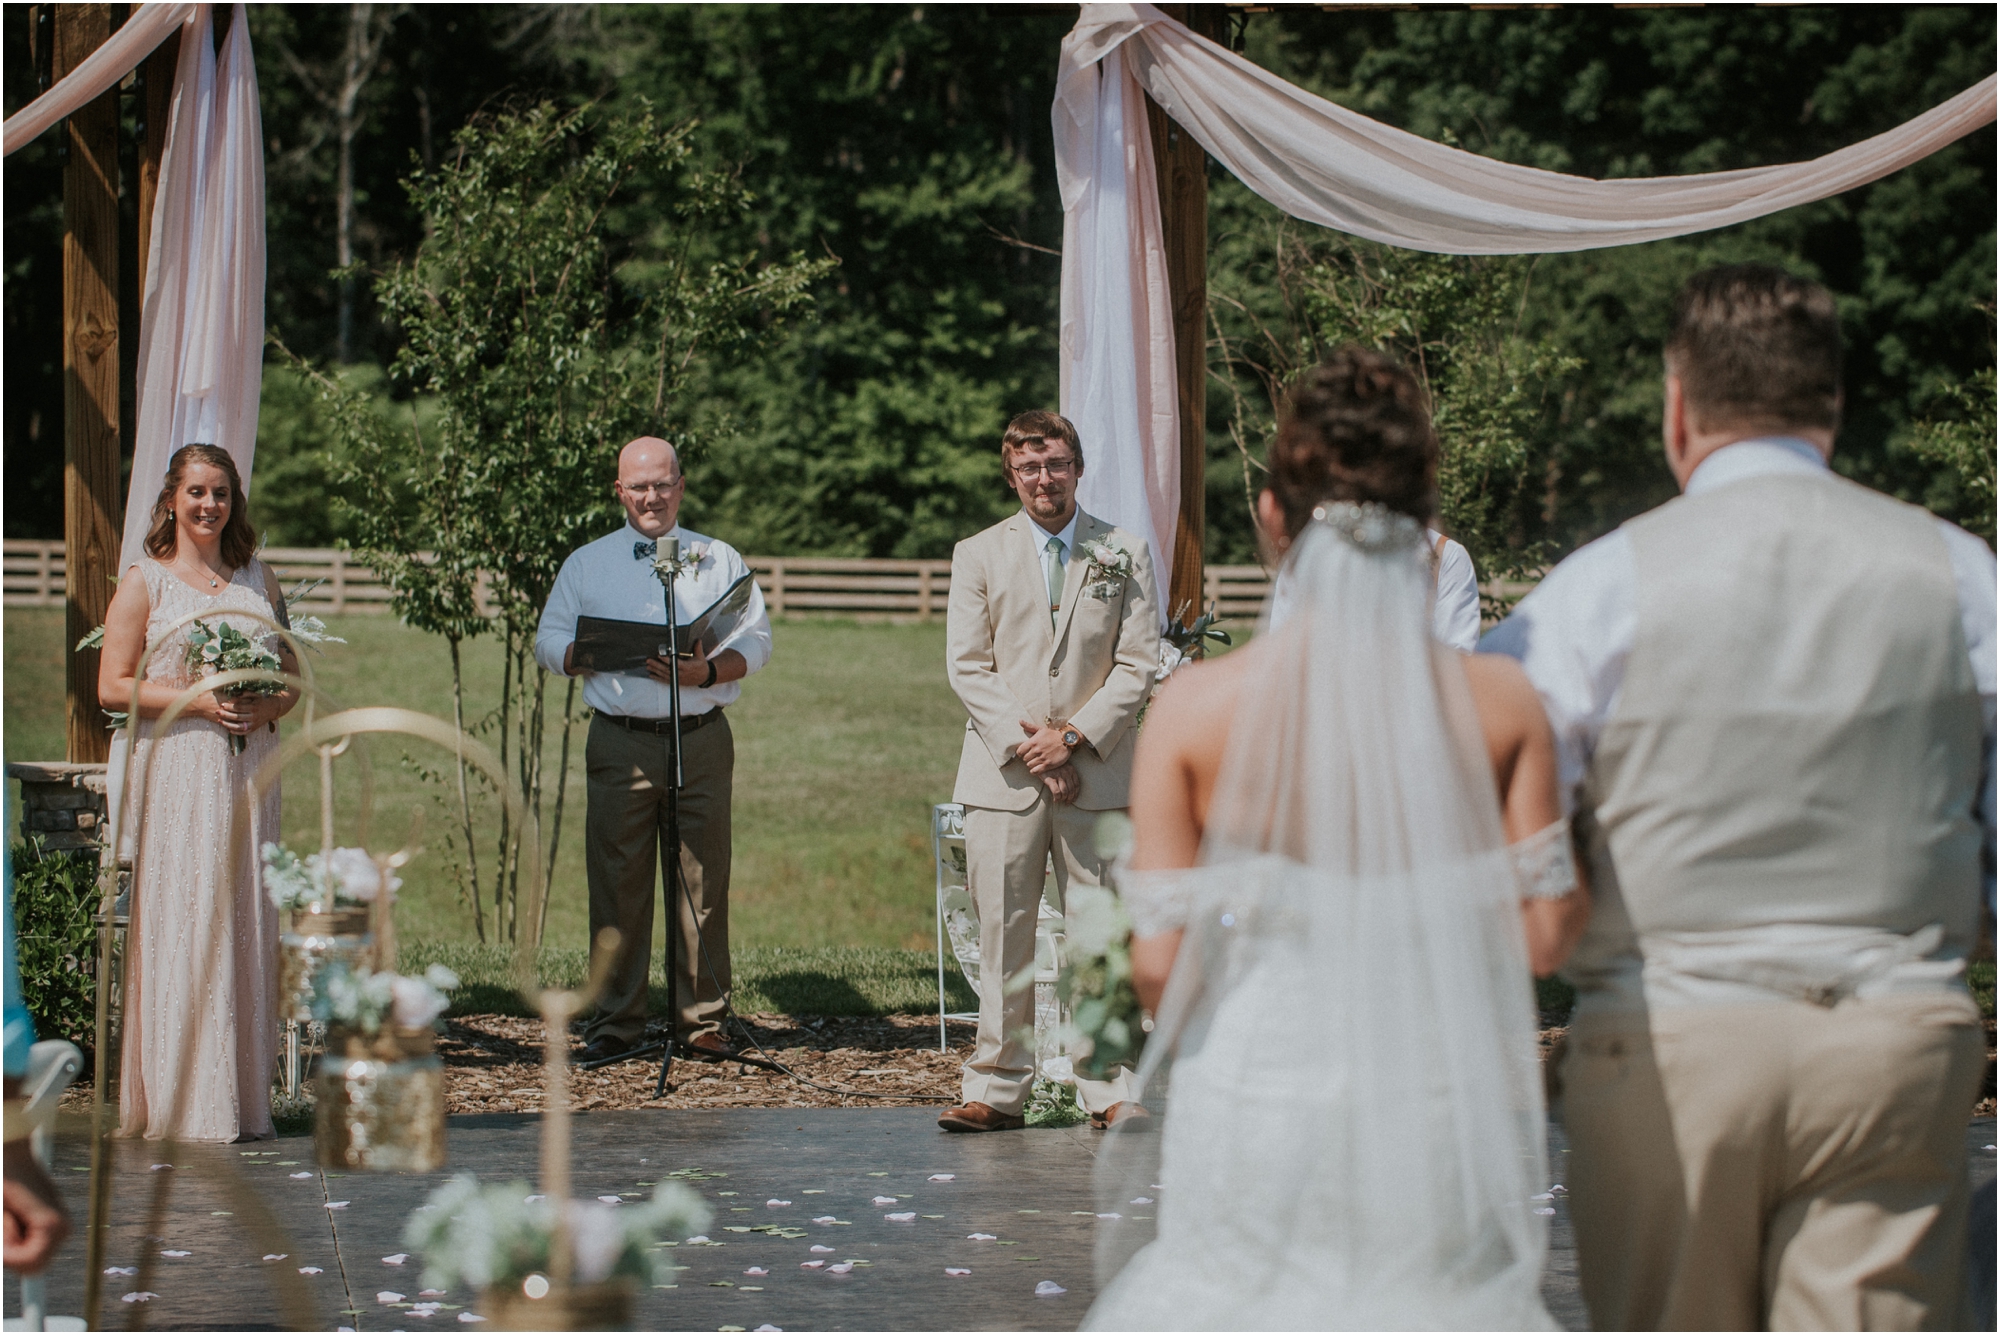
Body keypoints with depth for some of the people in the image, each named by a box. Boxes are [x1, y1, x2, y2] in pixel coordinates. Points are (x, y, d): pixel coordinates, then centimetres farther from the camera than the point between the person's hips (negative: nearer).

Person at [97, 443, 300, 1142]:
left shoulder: (258, 580, 15)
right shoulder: (145, 581, 2)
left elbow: (293, 675, 17)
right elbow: (113, 686, -4)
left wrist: (267, 708, -5)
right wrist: (199, 701, -15)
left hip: (248, 768, 4)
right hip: (175, 769, -4)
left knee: (246, 920, 2)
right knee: (179, 921, -8)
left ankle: (243, 1098, 5)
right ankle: (181, 1103, -5)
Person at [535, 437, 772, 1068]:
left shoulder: (720, 560, 12)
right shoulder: (586, 564, 14)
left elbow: (756, 641, 7)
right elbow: (549, 642, 11)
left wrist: (708, 671, -11)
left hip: (701, 738, 0)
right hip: (621, 743, 0)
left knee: (703, 883, -1)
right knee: (617, 883, -2)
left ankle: (702, 1022, 5)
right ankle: (616, 1025, 4)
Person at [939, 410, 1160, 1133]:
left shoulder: (1125, 554, 8)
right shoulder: (978, 554, 9)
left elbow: (1138, 664, 3)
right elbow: (967, 666, 3)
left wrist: (1073, 737, -9)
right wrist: (1023, 743, -9)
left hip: (1097, 774, 0)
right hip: (1004, 775, 0)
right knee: (1004, 936, 0)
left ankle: (1109, 1088, 5)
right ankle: (998, 1089, 5)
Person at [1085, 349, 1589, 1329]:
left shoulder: (1195, 708, -9)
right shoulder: (1501, 706, -7)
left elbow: (1161, 960, -8)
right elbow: (1544, 935, -4)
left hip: (1259, 1097, 0)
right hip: (1440, 1120, 1)